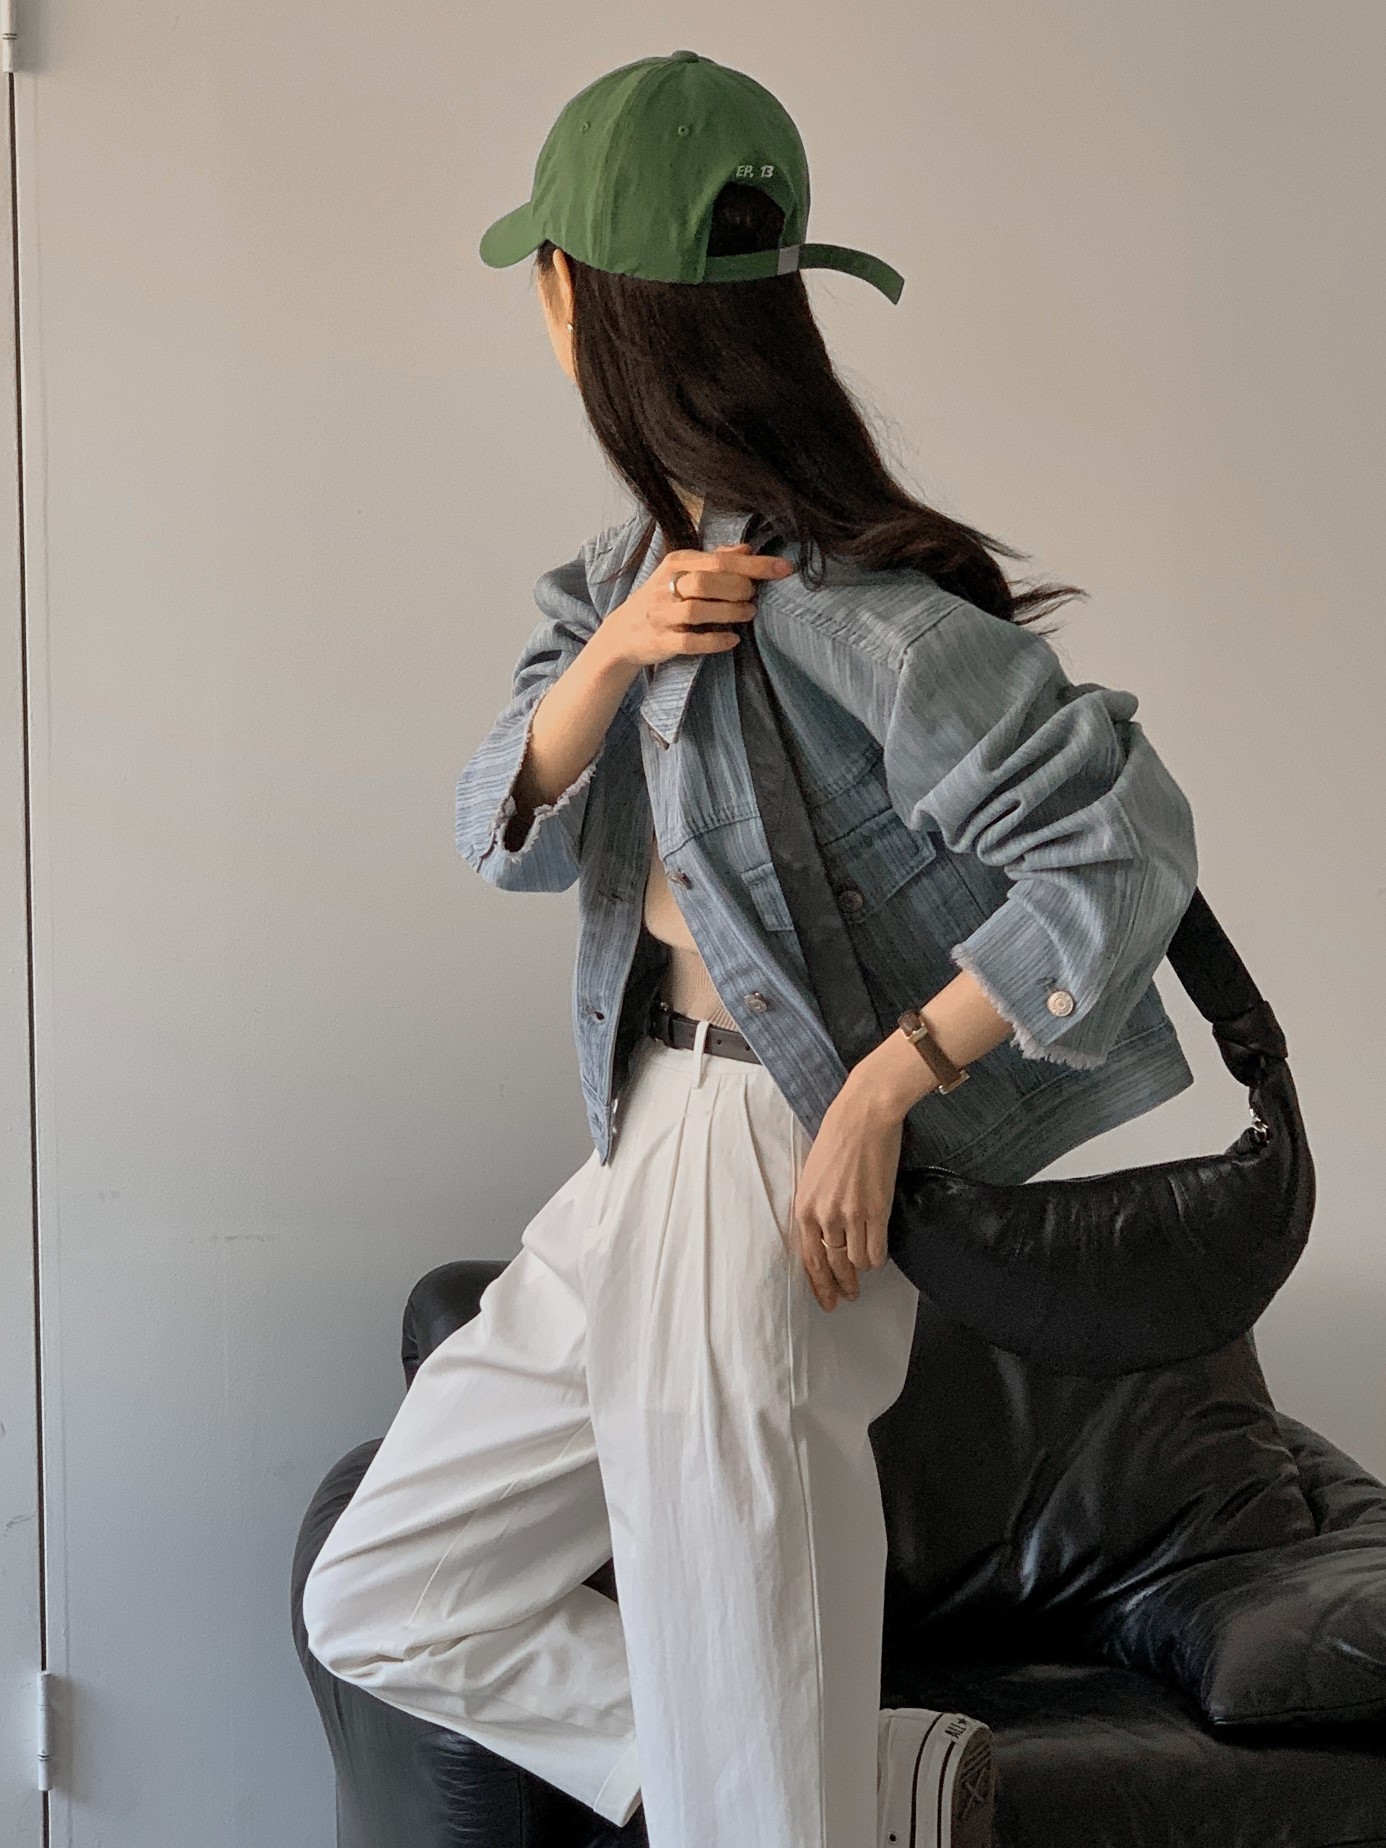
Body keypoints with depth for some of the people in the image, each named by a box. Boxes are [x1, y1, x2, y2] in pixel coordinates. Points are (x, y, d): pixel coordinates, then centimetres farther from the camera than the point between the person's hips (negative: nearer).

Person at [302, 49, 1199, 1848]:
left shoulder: (841, 605, -19)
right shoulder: (637, 562, 9)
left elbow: (1125, 852, -22)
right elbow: (505, 829, 4)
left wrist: (884, 1088, -20)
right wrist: (613, 652, -15)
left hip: (776, 1177, -10)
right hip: (643, 1158, 10)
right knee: (382, 1602, 15)